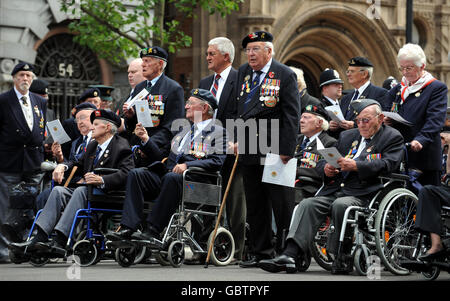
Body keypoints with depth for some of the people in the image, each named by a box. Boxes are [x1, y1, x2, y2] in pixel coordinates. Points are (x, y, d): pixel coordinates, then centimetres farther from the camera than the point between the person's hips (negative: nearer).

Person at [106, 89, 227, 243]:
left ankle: (153, 230, -37)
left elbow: (218, 162, -9)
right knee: (136, 174, -15)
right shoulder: (184, 130, 29)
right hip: (167, 174, 7)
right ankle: (128, 227, -26)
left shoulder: (218, 132, 7)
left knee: (171, 177, -36)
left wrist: (187, 165, -19)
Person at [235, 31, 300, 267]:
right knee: (255, 205, 11)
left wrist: (286, 150, -14)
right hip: (249, 151, 6)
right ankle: (260, 251, 19)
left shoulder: (285, 75, -7)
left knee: (282, 203, -2)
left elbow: (292, 116, -10)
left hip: (274, 151, -6)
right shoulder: (243, 73, 11)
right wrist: (239, 139, 11)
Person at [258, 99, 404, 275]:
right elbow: (320, 162, 24)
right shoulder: (347, 136, 25)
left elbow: (388, 165, -11)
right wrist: (326, 168, -2)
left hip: (363, 194, -6)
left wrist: (355, 166, -20)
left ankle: (342, 258, -21)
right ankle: (289, 255, -32)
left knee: (340, 205, -35)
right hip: (335, 190, 6)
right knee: (307, 205, -19)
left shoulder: (393, 138, 7)